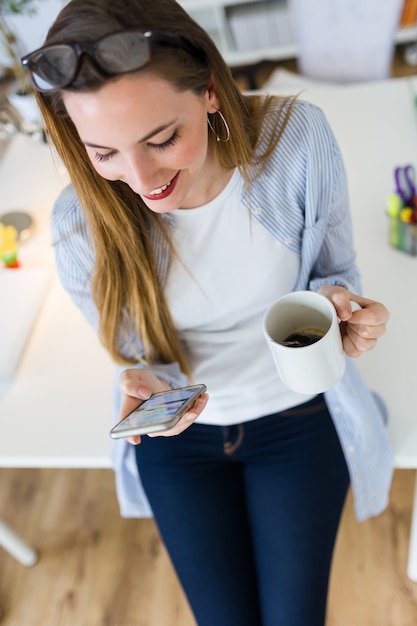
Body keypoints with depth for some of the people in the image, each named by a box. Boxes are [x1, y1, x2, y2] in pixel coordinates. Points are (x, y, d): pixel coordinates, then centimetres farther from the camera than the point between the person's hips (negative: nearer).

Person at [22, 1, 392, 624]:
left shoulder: (297, 138, -25)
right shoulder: (82, 222, -23)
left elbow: (334, 269, -7)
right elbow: (136, 357, -8)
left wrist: (336, 303, -31)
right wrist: (145, 387, -31)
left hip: (298, 415, 0)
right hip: (177, 434, 1)